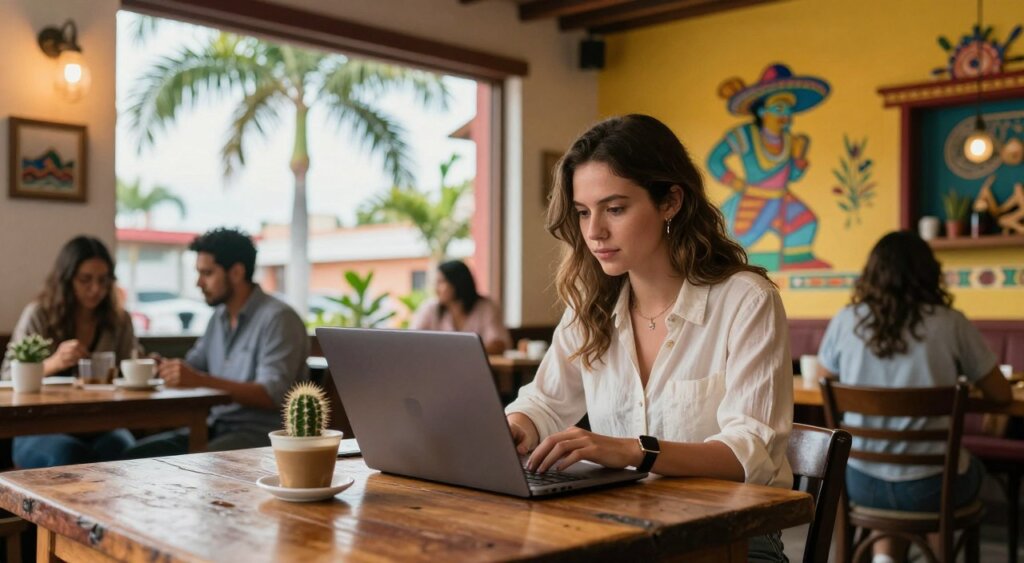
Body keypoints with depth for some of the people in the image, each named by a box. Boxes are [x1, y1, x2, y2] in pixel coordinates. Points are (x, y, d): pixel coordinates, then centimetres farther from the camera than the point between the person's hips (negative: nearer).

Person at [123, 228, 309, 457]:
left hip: (261, 433, -8)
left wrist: (200, 380, -30)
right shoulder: (220, 317, 14)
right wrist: (165, 367, 0)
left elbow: (273, 396, -21)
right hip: (217, 428, 8)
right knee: (136, 454, -5)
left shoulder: (277, 318, -12)